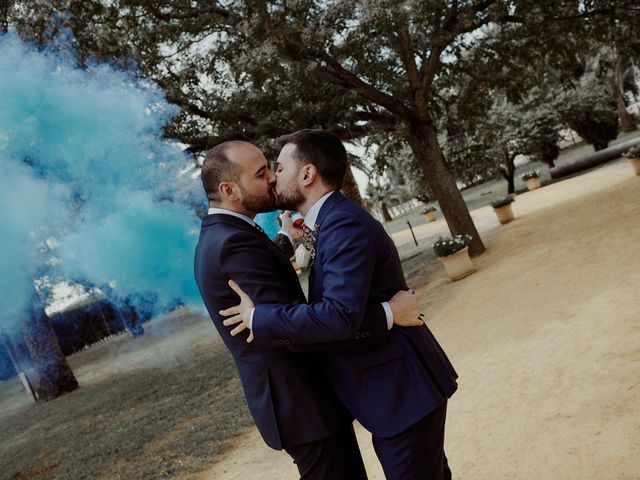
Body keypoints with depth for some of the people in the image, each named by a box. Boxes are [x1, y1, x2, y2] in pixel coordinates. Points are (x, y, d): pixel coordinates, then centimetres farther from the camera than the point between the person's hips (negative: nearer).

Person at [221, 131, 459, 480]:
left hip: (402, 389, -10)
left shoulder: (344, 224, -22)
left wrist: (259, 318, -24)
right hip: (399, 385, 10)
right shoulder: (332, 220, 10)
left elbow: (341, 315, -32)